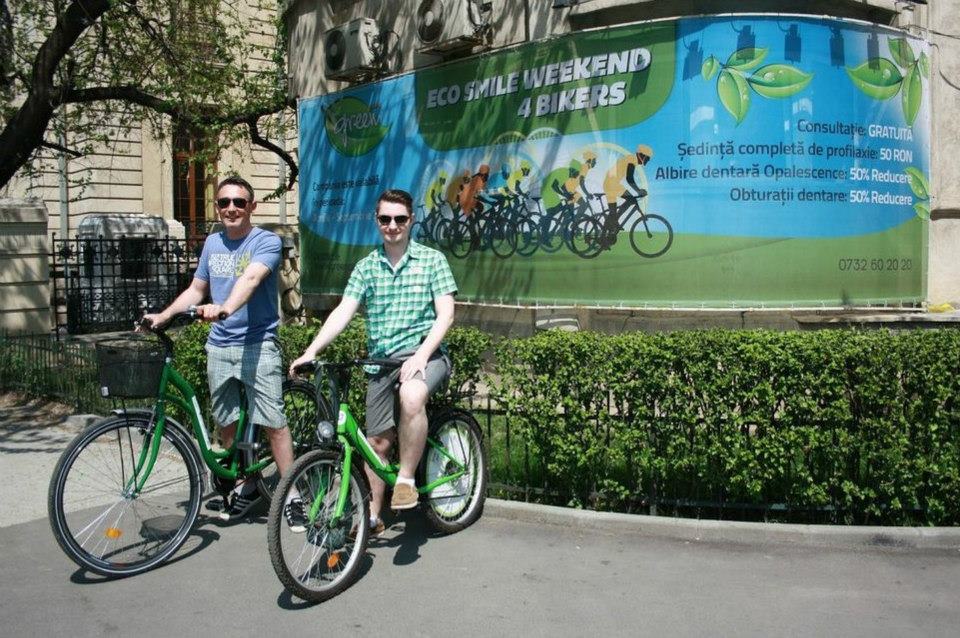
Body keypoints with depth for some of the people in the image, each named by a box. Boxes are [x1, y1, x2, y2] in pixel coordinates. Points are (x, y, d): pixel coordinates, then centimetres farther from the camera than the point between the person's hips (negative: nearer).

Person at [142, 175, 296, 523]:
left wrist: (224, 308, -44)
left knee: (273, 423, -8)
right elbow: (196, 289, 21)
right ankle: (245, 486, 27)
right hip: (218, 346, 6)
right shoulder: (212, 243, 13)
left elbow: (250, 278, -26)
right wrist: (163, 316, 8)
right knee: (226, 422, 11)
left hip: (257, 344, -6)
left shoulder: (266, 241, -7)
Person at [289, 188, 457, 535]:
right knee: (378, 441, 6)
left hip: (424, 355, -3)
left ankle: (406, 478, -18)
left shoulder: (432, 260, 0)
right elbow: (343, 311, -2)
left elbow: (445, 313, -7)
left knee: (411, 395, -36)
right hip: (381, 362, 4)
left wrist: (420, 356, -21)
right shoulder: (366, 267, 8)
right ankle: (373, 516, 24)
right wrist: (311, 351, -16)